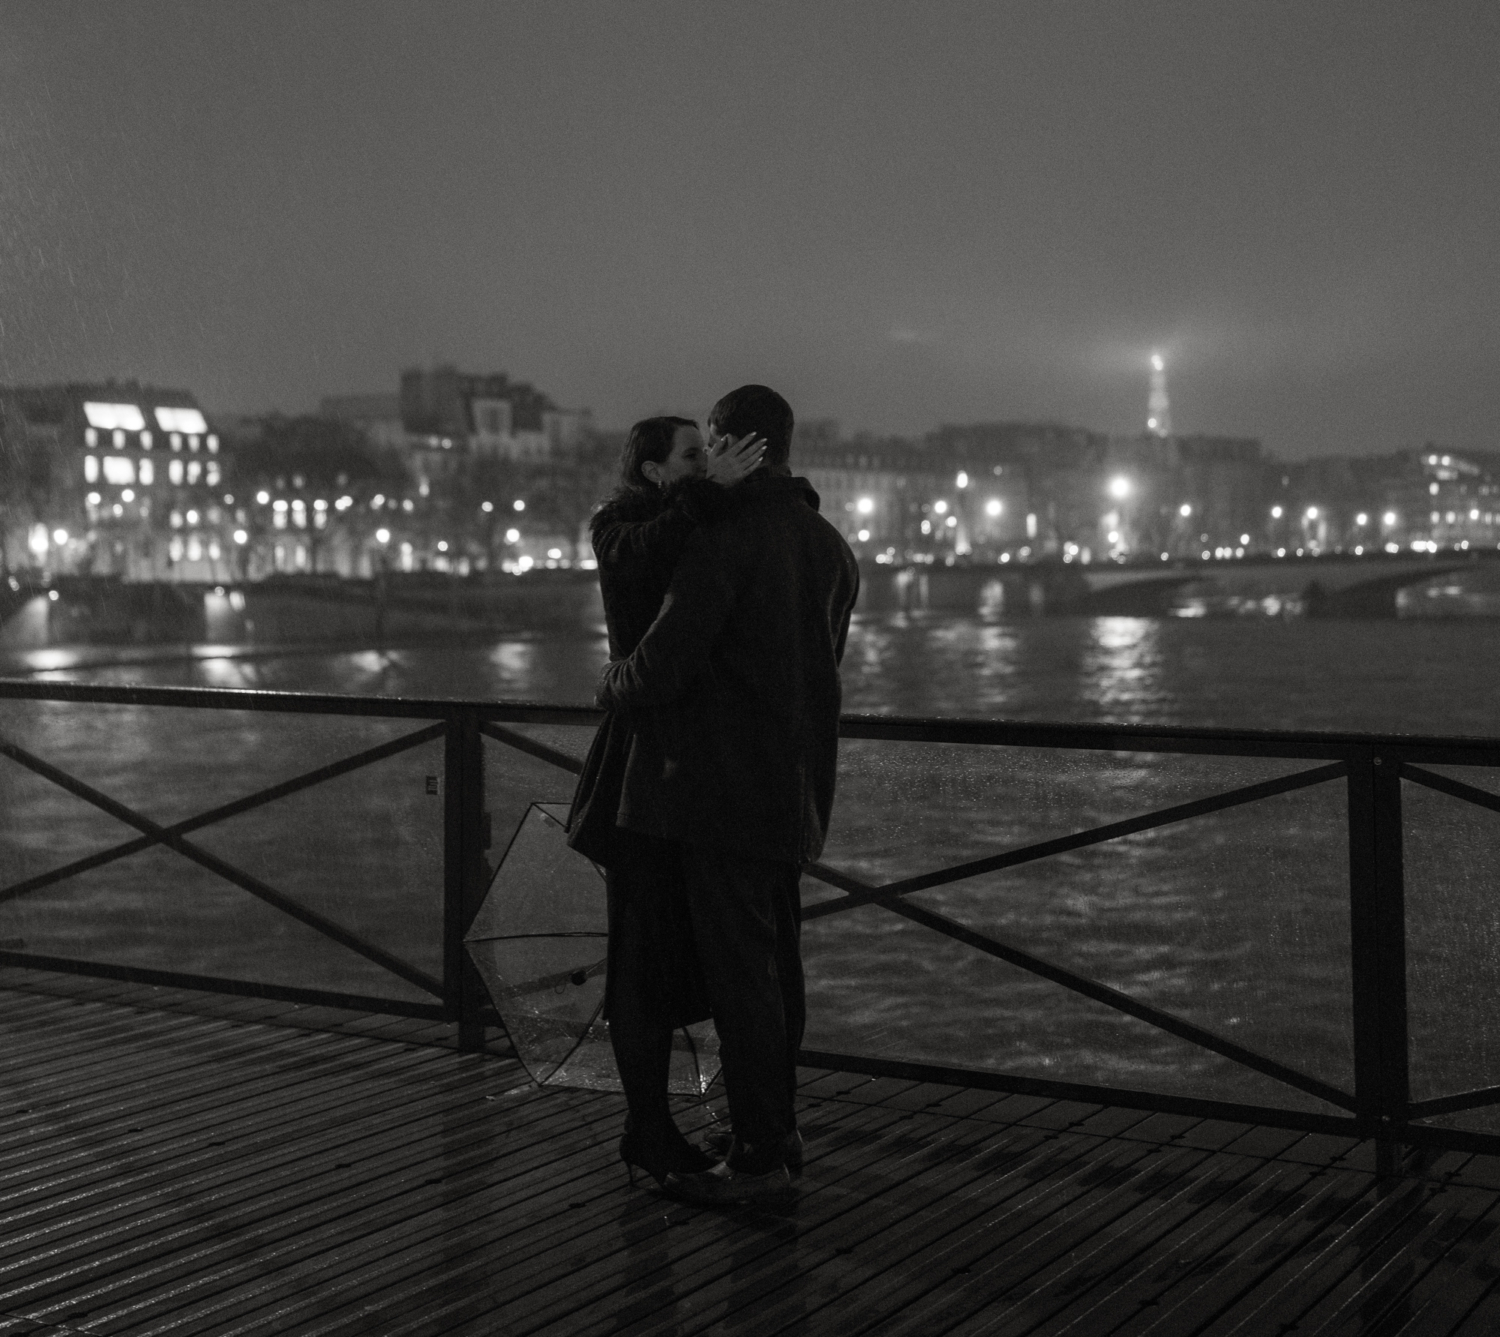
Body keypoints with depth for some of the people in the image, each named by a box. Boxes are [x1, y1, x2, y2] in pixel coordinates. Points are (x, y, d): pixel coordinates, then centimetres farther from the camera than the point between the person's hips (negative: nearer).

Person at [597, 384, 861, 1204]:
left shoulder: (724, 539, -16)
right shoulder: (829, 548, 10)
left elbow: (663, 665, -20)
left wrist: (611, 686, 3)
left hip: (723, 789, -8)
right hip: (794, 789, 8)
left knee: (738, 968, -3)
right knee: (776, 959, 17)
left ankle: (757, 1154, 2)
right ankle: (775, 1117, 29)